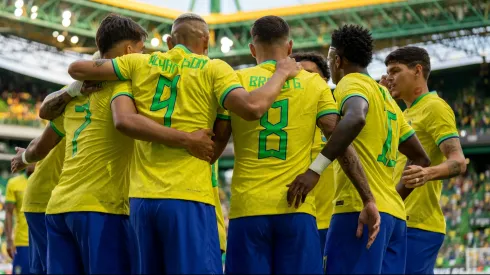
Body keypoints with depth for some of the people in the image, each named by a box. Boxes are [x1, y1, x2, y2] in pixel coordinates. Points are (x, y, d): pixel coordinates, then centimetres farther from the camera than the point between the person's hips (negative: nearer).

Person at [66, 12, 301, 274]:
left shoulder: (141, 63, 12)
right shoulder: (213, 69, 1)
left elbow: (77, 69, 15)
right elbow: (252, 107, -13)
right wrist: (282, 74, 1)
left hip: (141, 196, 5)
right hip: (188, 197, -5)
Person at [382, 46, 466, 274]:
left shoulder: (434, 107, -5)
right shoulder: (407, 114, 23)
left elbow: (458, 162, -18)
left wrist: (428, 174, -36)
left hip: (418, 225, -10)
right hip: (400, 222, 10)